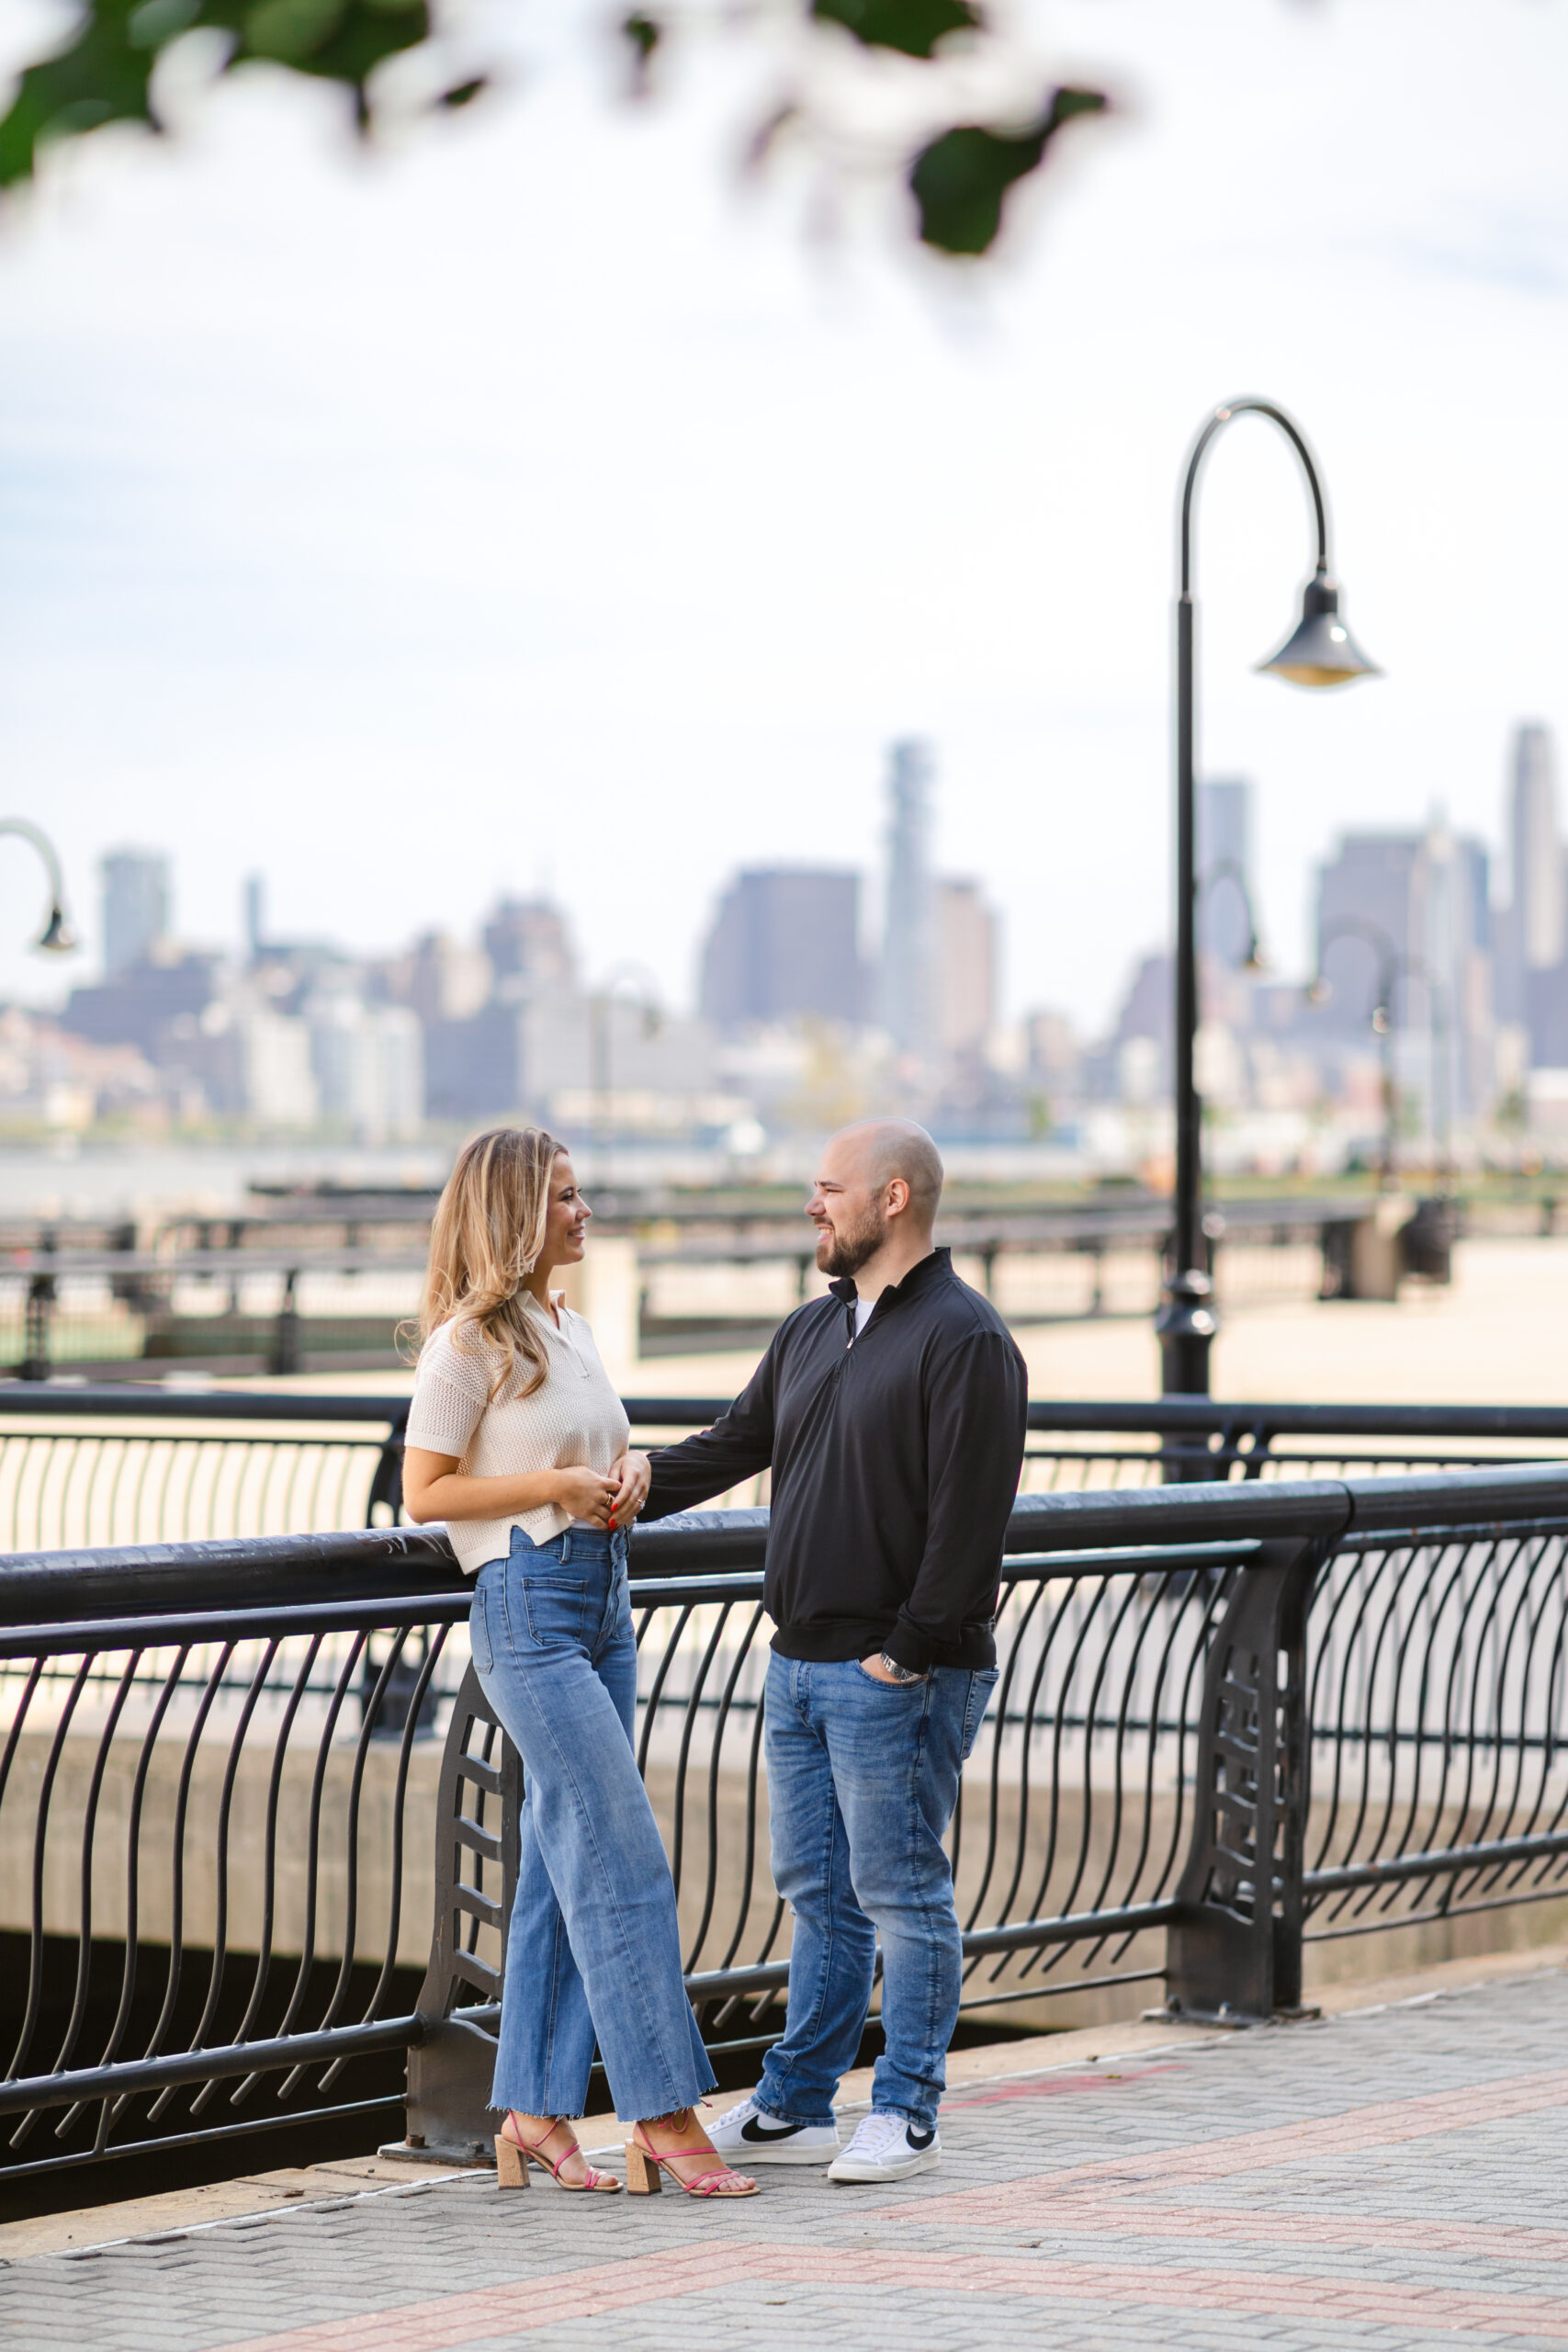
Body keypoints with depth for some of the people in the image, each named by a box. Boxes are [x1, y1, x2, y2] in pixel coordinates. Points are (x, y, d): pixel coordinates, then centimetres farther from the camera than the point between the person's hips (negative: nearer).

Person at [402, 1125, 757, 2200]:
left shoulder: (573, 1328, 15)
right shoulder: (471, 1341, -9)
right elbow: (425, 1490, -11)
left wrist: (627, 1474, 5)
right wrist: (555, 1484, -16)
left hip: (605, 1599, 9)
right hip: (528, 1605, -9)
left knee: (565, 1861, 8)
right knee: (624, 1859, -11)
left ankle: (536, 2111, 12)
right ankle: (664, 2112, -9)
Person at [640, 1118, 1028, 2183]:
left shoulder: (963, 1338, -12)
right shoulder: (813, 1329, 15)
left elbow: (969, 1517, -17)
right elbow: (734, 1447, 23)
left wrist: (908, 1650, -19)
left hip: (897, 1679, -8)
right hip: (802, 1660, 9)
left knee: (900, 1892, -2)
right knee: (820, 1892, 13)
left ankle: (907, 2115, 5)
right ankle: (796, 2106, 18)